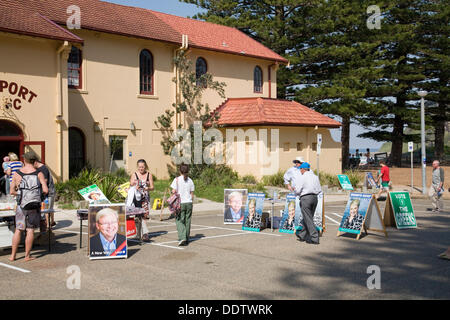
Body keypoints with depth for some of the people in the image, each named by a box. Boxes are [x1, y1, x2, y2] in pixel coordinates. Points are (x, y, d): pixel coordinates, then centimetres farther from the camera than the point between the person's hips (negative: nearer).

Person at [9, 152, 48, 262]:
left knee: (18, 230, 11)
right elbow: (46, 190, -11)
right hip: (34, 206, -2)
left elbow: (12, 191, 2)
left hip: (21, 205, 2)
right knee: (30, 230, 6)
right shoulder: (39, 174, -7)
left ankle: (12, 255, 15)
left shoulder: (17, 174, -1)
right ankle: (27, 255, 9)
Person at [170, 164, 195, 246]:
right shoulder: (190, 181, 4)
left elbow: (174, 192, -9)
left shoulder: (177, 179, -6)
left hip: (180, 203, -3)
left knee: (179, 221, 1)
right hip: (189, 203, 3)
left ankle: (182, 238, -16)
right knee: (187, 221, 11)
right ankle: (187, 239, 17)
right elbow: (192, 194, 7)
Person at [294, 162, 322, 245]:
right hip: (315, 198, 7)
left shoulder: (302, 178, -9)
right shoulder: (315, 177, 10)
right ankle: (302, 235, 28)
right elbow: (319, 190, 11)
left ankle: (314, 238, -7)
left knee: (308, 220, -3)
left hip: (305, 198, -7)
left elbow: (298, 191, -10)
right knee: (308, 218, 16)